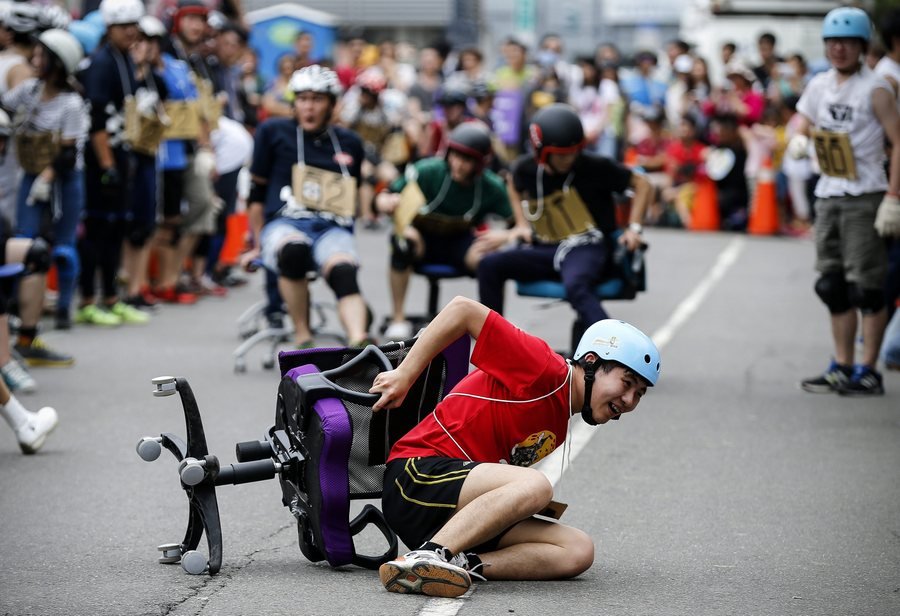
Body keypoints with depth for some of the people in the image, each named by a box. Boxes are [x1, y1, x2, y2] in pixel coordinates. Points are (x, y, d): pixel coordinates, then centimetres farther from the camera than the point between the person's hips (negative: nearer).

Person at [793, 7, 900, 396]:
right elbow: (805, 128, 21)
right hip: (828, 195, 7)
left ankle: (868, 371, -2)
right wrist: (799, 142, -5)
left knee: (866, 285, -6)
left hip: (864, 196, -7)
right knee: (833, 285, 9)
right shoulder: (819, 86, 11)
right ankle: (842, 367, 17)